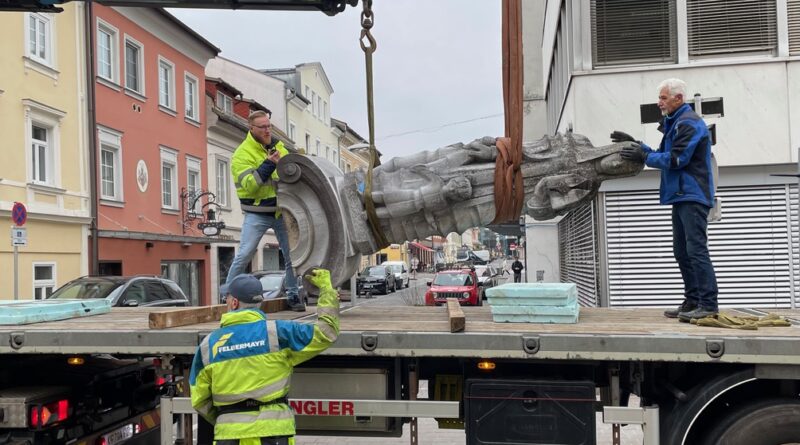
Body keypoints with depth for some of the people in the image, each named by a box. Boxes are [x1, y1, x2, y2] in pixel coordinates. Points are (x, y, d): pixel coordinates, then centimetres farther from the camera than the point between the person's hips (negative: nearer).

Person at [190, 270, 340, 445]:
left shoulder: (208, 344, 2)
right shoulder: (276, 331, -6)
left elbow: (199, 400, 6)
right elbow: (326, 332, -6)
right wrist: (326, 287, 4)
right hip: (272, 431, -1)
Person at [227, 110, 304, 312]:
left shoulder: (278, 146, 9)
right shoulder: (242, 153, -9)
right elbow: (249, 184, -22)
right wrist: (269, 164, -27)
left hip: (281, 211, 5)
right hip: (257, 214, -5)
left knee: (291, 254, 6)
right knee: (244, 254, -8)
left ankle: (293, 295, 19)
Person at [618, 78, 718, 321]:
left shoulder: (689, 123, -11)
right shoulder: (675, 123, 21)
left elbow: (676, 160, -17)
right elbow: (664, 155, 19)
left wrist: (644, 156, -11)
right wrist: (637, 145, 12)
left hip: (692, 196, -10)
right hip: (682, 196, 10)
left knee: (696, 250, -12)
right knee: (682, 252, 11)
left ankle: (708, 305, -10)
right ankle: (692, 301, 16)